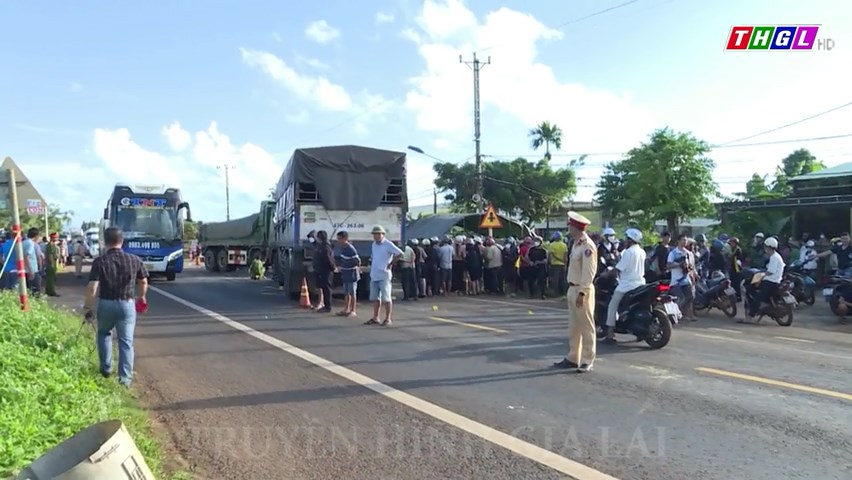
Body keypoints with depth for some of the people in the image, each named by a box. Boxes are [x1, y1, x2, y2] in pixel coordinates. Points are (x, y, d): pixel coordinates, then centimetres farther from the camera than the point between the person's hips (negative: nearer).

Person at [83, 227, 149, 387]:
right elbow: (143, 282, 10)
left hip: (106, 304, 0)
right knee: (126, 342, 4)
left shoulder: (100, 261, -10)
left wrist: (87, 307, -3)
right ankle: (125, 378, 1)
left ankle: (106, 368, 32)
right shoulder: (134, 260, -2)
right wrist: (142, 297, 28)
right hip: (127, 304, 0)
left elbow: (92, 287, -14)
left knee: (104, 334, 26)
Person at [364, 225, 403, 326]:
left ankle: (388, 319, 4)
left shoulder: (388, 244, -11)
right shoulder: (373, 244, 13)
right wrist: (372, 263, 13)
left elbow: (400, 253, -18)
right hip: (374, 275, 8)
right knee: (375, 298, 12)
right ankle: (375, 318, 19)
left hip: (384, 275, -8)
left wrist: (391, 263, -14)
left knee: (386, 298, -3)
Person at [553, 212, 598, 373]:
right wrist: (572, 290, 12)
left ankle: (587, 361, 7)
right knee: (574, 326, 15)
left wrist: (582, 292, -22)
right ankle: (573, 358, 23)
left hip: (582, 290, -10)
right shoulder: (576, 244, 13)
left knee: (586, 327, 0)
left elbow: (589, 272, -20)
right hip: (572, 288, 10)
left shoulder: (587, 246, -16)